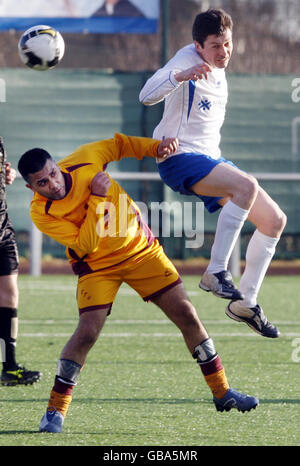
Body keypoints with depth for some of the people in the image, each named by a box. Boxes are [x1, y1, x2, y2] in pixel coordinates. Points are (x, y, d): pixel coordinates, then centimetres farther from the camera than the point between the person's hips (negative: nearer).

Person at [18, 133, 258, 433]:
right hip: (97, 265, -3)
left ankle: (222, 393, 13)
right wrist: (98, 198, -33)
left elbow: (119, 144, 4)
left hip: (140, 247, 3)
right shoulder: (41, 213, -23)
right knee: (88, 331, -21)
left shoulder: (84, 160, -17)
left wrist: (156, 148, -9)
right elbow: (84, 245, -28)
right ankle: (55, 412, -7)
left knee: (186, 315, 0)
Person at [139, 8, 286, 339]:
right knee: (246, 185, -34)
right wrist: (181, 75, -48)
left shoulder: (217, 69, 11)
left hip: (210, 160, 9)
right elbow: (146, 96, -31)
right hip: (180, 159, -9)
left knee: (274, 220, 4)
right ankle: (216, 273, -29)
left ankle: (246, 302, 11)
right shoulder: (187, 60, -15)